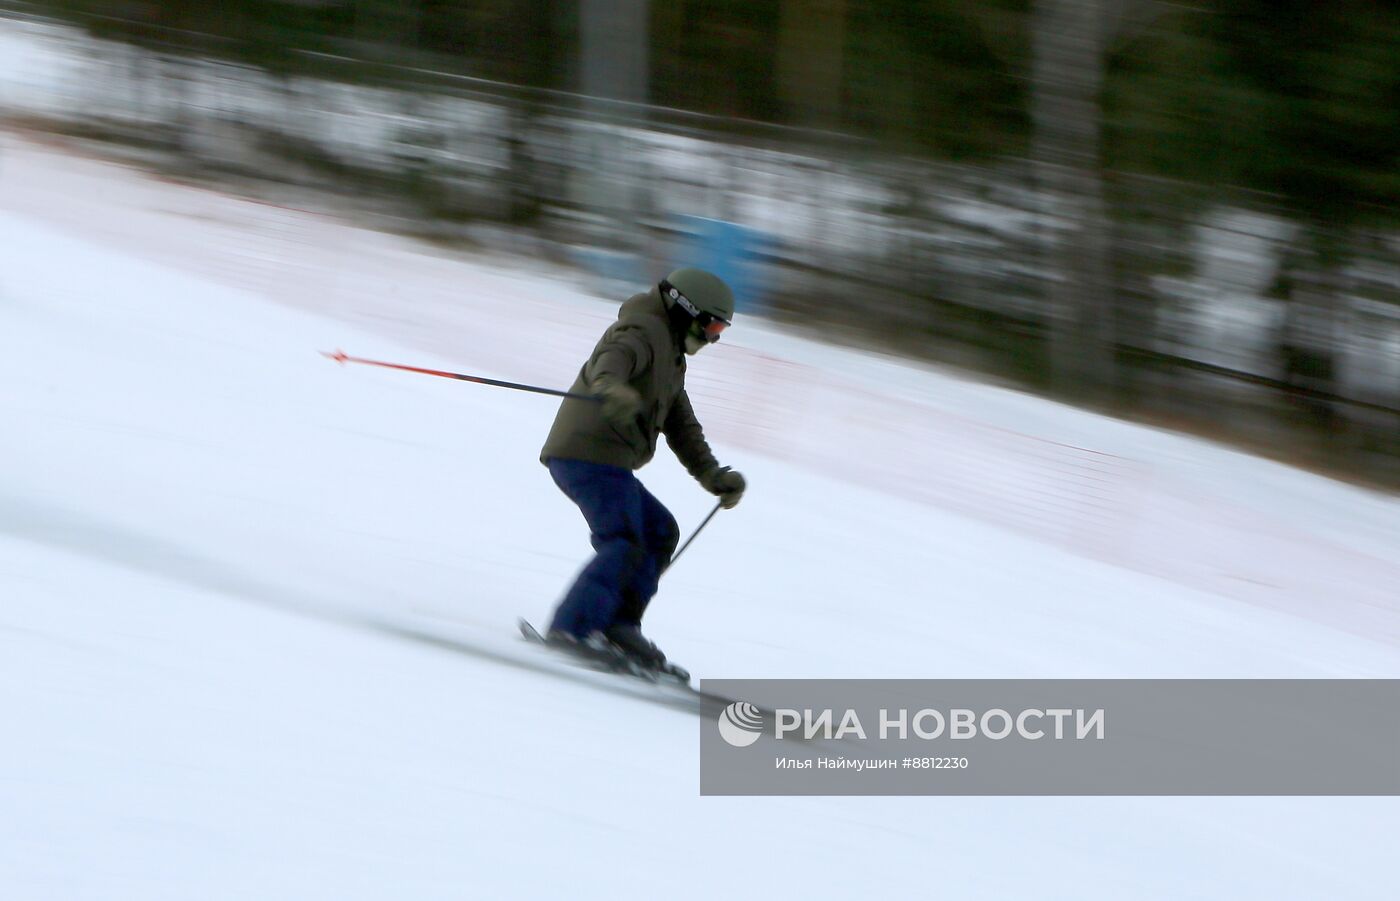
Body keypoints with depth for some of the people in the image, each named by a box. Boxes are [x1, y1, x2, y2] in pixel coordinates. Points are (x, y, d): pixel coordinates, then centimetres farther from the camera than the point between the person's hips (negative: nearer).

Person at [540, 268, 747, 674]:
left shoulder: (670, 356, 28)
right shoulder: (644, 331, -5)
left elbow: (681, 426, 29)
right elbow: (613, 355, -29)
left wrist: (712, 476, 16)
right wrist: (610, 386, -53)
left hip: (603, 461, 11)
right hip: (592, 454, -11)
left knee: (660, 531, 16)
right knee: (624, 544, -19)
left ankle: (617, 626, 9)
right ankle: (571, 630, -29)